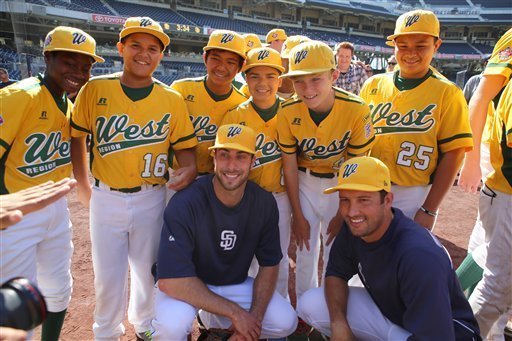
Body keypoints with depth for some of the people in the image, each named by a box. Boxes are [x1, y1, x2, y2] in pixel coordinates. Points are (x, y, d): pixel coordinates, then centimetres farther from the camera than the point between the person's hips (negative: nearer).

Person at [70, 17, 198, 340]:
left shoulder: (172, 100, -3)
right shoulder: (95, 89, -3)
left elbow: (185, 146, 0)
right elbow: (76, 135, 6)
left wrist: (189, 169, -22)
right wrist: (83, 185, 4)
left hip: (150, 198, 0)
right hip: (106, 198, 0)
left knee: (147, 269, 16)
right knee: (108, 275, 11)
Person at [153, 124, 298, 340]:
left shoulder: (264, 203, -13)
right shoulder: (184, 203, -27)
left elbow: (269, 265, -2)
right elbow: (170, 280, -30)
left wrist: (255, 317, -16)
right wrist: (235, 312, -27)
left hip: (236, 285, 5)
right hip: (186, 286, -4)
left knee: (286, 322, -12)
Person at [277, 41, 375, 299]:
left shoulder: (356, 110, -25)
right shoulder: (288, 112, -20)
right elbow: (289, 164, -9)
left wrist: (343, 214, -7)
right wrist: (297, 215, -3)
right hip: (304, 182, 1)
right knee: (305, 249, 12)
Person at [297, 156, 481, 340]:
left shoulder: (418, 254, -35)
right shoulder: (353, 228, -14)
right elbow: (336, 273, -2)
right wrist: (338, 323, -20)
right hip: (385, 309, 6)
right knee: (309, 304, -8)